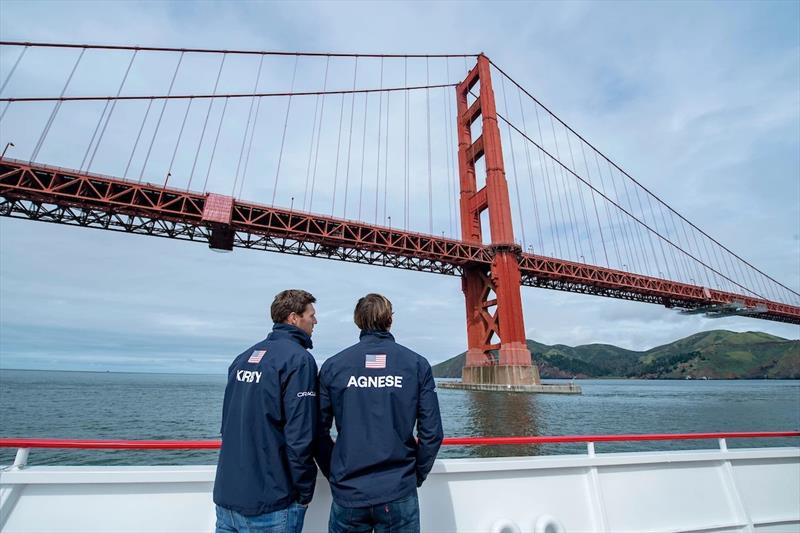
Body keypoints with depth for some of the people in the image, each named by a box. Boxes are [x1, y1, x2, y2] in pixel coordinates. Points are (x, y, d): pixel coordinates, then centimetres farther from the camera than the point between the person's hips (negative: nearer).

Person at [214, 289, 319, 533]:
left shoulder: (243, 357, 6)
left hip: (226, 496, 7)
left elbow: (228, 424, 13)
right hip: (269, 505, -7)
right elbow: (300, 436, -22)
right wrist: (304, 493, -8)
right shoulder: (299, 359, -18)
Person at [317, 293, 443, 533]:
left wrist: (334, 474, 11)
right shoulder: (417, 364, -7)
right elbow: (431, 432, -8)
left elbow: (318, 431, -3)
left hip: (347, 491, 1)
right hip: (399, 494, 0)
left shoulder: (333, 366, -6)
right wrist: (417, 475, 7)